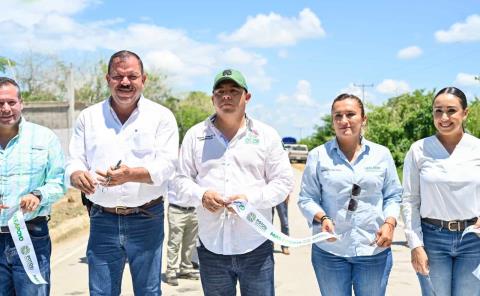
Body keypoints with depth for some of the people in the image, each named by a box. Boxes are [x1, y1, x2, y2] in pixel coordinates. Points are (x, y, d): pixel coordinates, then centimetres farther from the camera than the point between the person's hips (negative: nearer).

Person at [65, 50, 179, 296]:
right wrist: (78, 175, -20)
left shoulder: (161, 116, 0)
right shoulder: (89, 117, 8)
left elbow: (166, 164, -10)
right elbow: (74, 162, 5)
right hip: (102, 220, 2)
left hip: (147, 220, -2)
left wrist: (131, 174, -29)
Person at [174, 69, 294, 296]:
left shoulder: (266, 135, 4)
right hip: (211, 246, 2)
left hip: (256, 247, -1)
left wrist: (251, 198, -14)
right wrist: (201, 195, -12)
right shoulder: (195, 135, 8)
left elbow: (283, 181, 2)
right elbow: (181, 180, 9)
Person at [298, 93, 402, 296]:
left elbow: (393, 196, 9)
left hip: (374, 249, 1)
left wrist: (389, 223, -8)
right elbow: (306, 198, 1)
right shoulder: (318, 155, 0)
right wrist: (321, 218, -17)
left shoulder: (382, 154, 6)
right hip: (329, 250, -1)